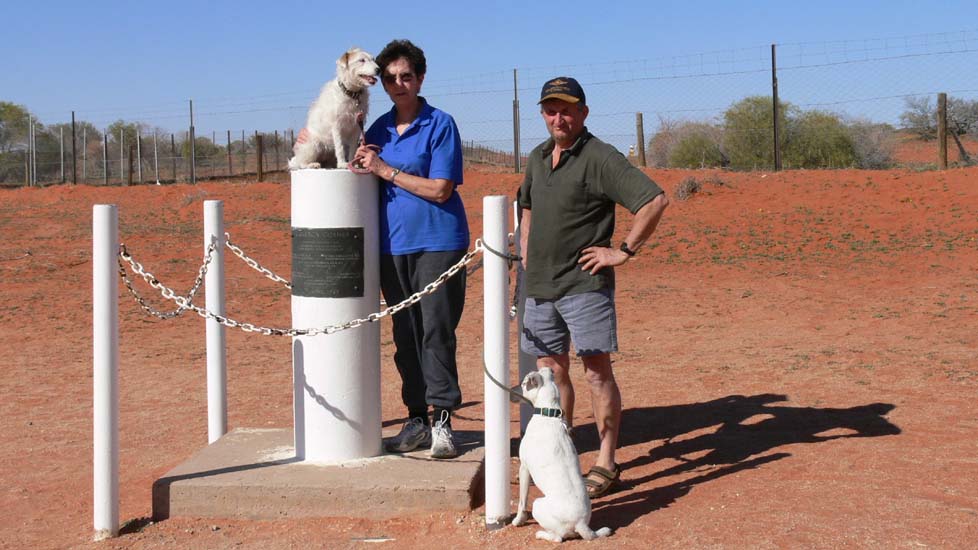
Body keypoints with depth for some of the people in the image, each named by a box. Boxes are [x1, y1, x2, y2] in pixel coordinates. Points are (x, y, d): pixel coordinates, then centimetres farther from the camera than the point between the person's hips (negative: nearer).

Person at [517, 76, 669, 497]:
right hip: (539, 285, 7)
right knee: (551, 371, 11)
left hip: (584, 284, -7)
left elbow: (655, 200, -18)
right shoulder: (537, 158, 14)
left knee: (597, 372, -3)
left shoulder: (600, 158, -10)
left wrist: (625, 251, -14)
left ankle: (606, 463, 5)